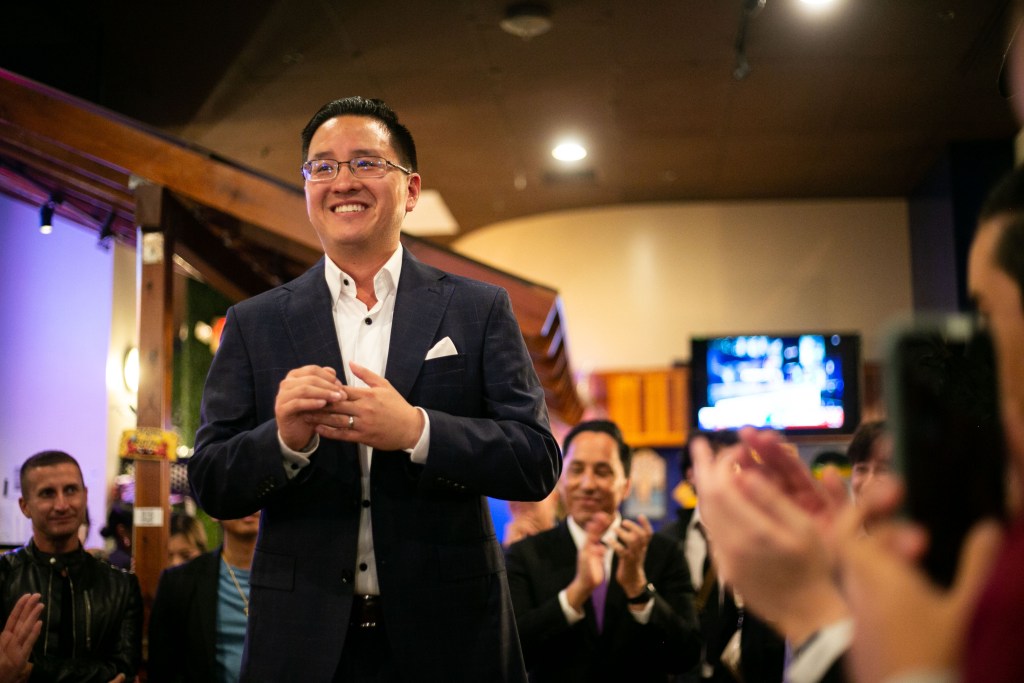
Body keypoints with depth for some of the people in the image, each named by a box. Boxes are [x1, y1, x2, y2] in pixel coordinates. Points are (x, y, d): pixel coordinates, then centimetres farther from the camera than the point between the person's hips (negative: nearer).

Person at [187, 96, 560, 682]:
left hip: (448, 635, 0)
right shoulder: (255, 325, 3)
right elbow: (211, 486, 1)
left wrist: (416, 430, -21)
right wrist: (285, 439, -19)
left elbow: (538, 463, -7)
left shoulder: (480, 310, 0)